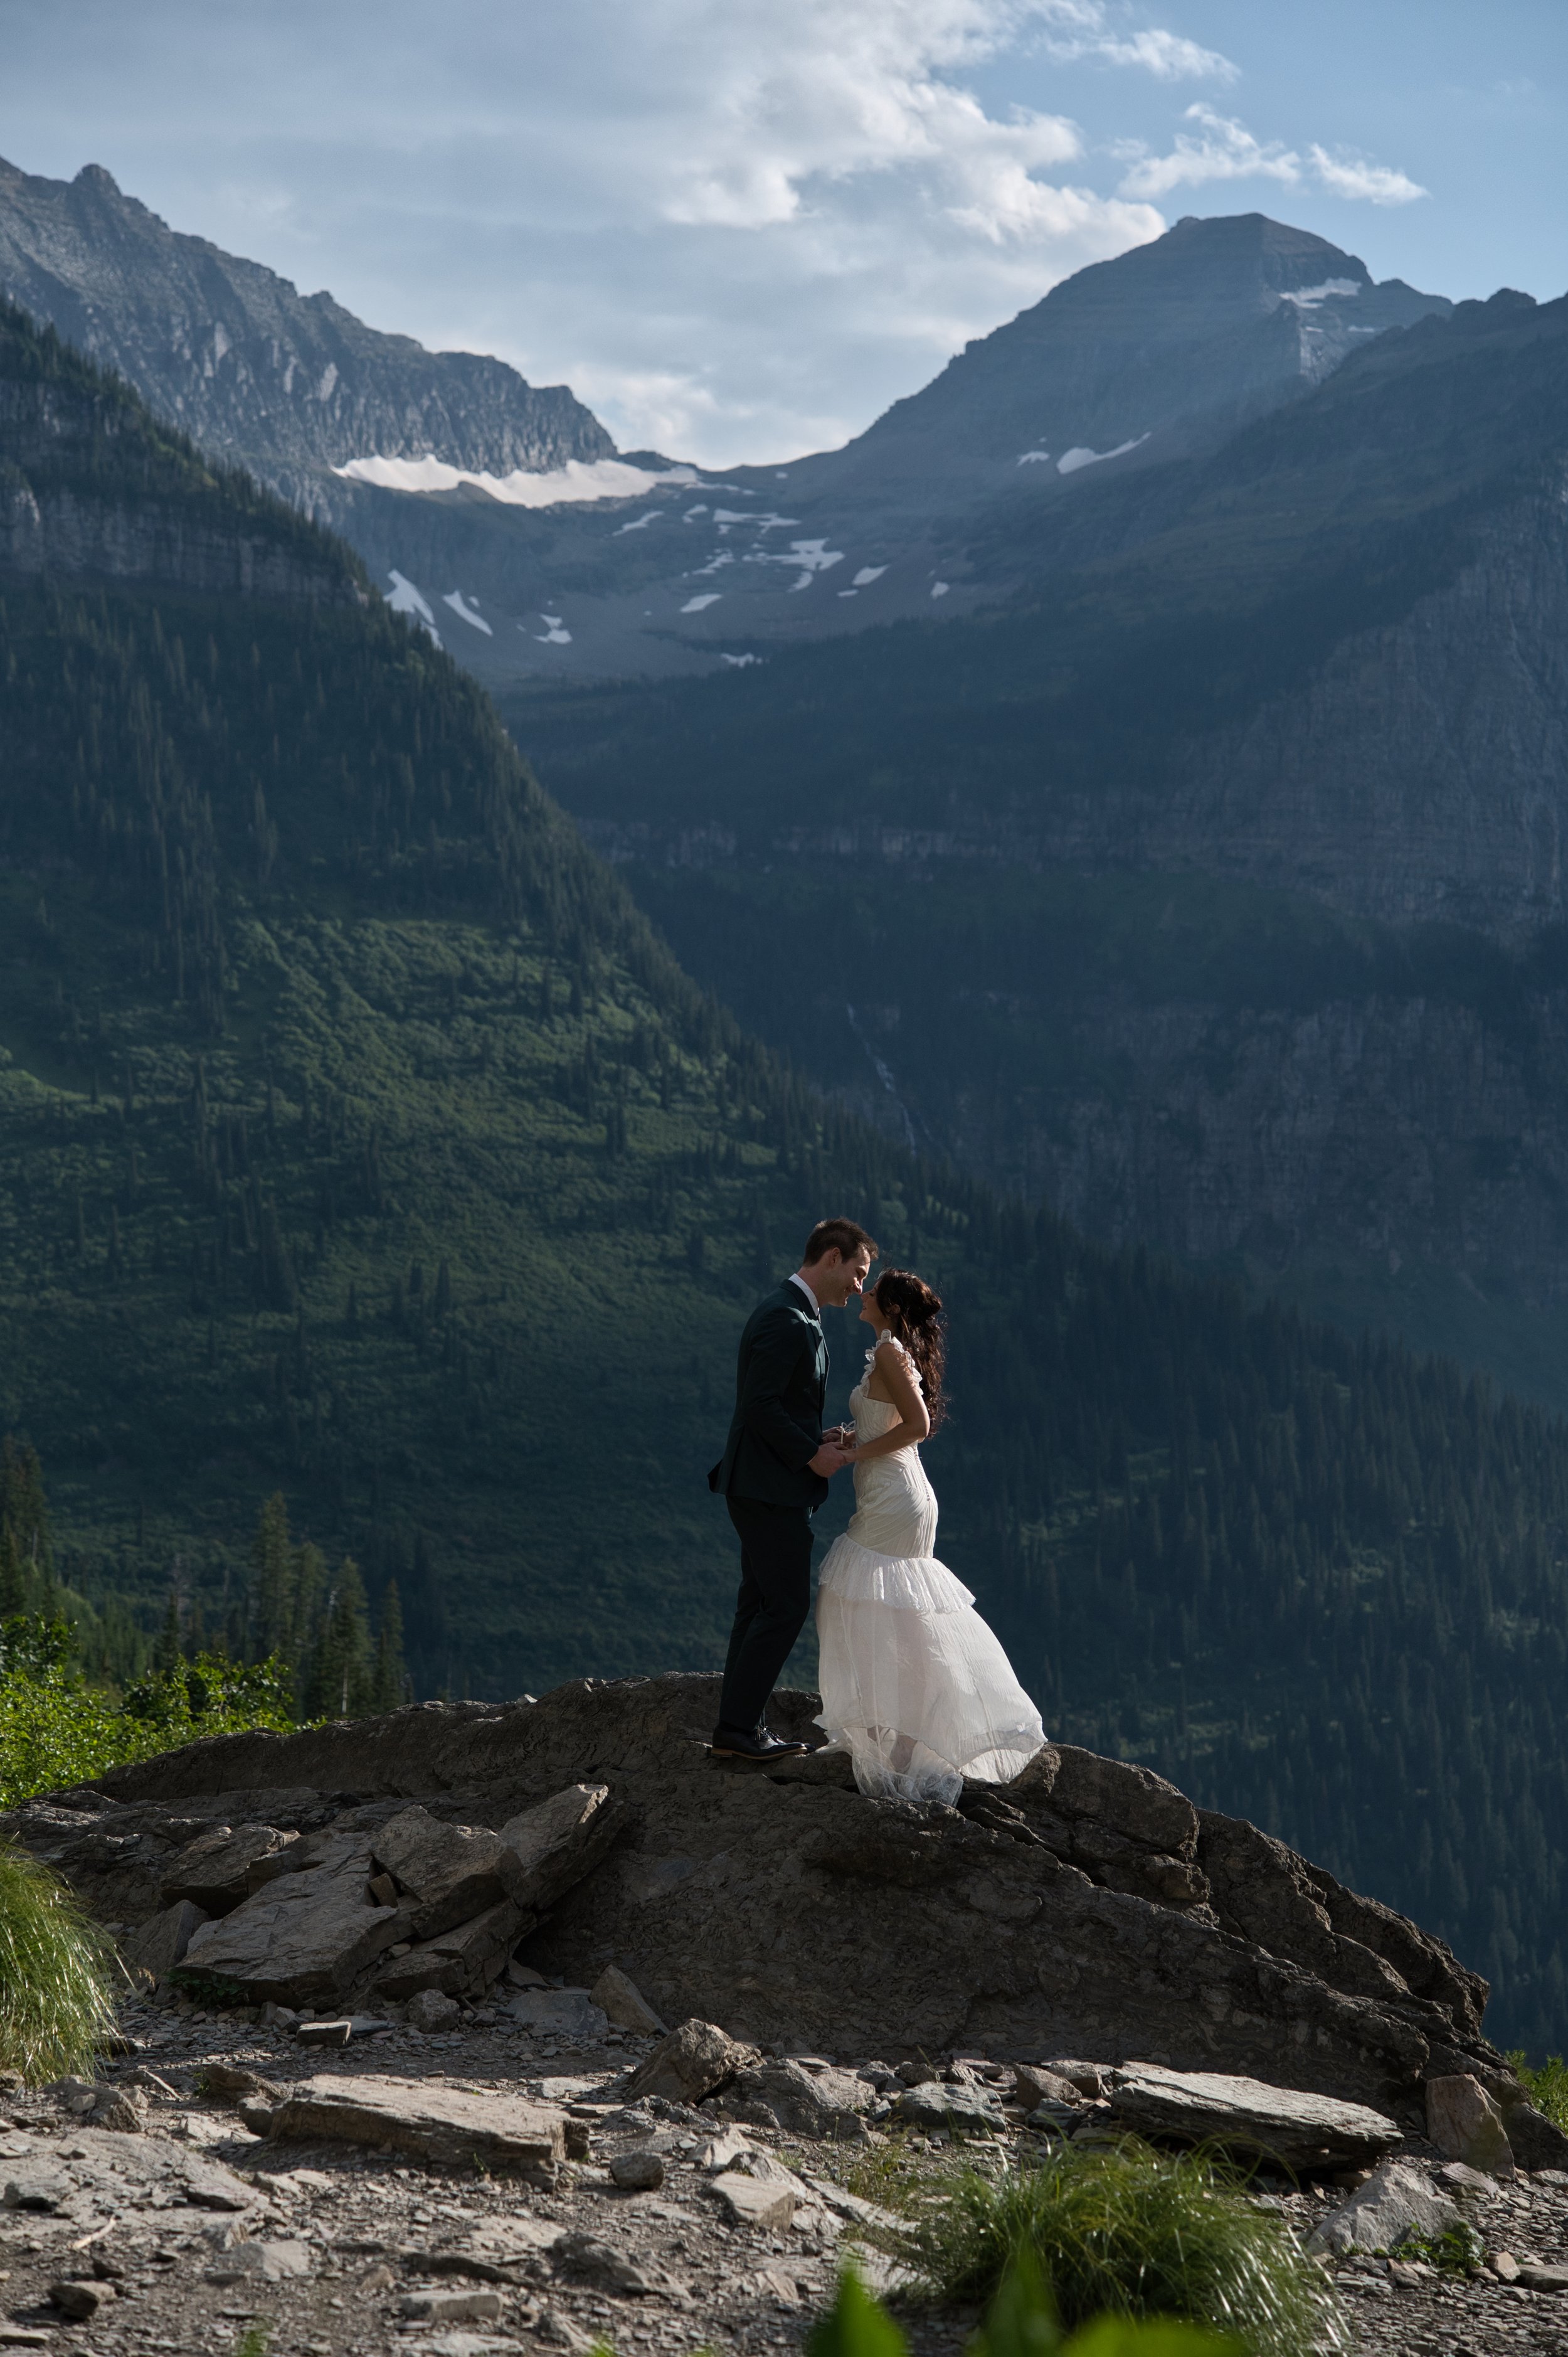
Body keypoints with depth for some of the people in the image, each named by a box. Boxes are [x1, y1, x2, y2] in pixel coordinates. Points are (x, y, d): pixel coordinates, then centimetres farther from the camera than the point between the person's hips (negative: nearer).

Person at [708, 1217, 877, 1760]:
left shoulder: (797, 1316, 16)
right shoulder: (784, 1318, -17)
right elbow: (759, 1405, -23)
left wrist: (820, 1439, 7)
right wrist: (813, 1455, -16)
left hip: (768, 1488, 11)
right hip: (770, 1488, -11)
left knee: (761, 1606, 12)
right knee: (787, 1605, -8)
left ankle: (739, 1726, 15)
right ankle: (737, 1729, -5)